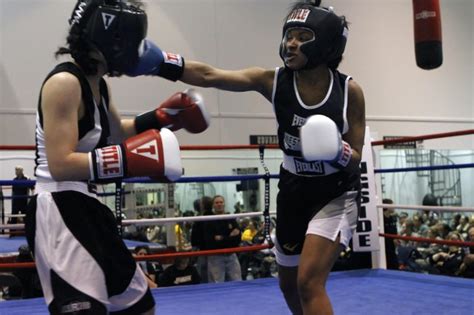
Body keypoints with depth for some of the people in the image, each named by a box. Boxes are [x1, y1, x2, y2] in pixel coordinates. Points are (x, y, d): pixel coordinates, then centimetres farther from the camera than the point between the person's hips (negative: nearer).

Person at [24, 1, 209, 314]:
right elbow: (60, 165, -24)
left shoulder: (99, 85, 12)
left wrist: (162, 118, 22)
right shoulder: (65, 83, -16)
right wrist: (129, 159, -30)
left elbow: (115, 132, 32)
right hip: (59, 213, -10)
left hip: (87, 209, 10)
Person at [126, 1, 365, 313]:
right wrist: (161, 62, -40)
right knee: (289, 285, 18)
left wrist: (337, 150, -32)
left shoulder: (349, 91, -17)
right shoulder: (274, 81, -14)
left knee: (309, 282, -18)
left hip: (336, 194, -4)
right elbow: (210, 76, -26)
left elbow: (356, 159, -10)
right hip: (293, 190, 4)